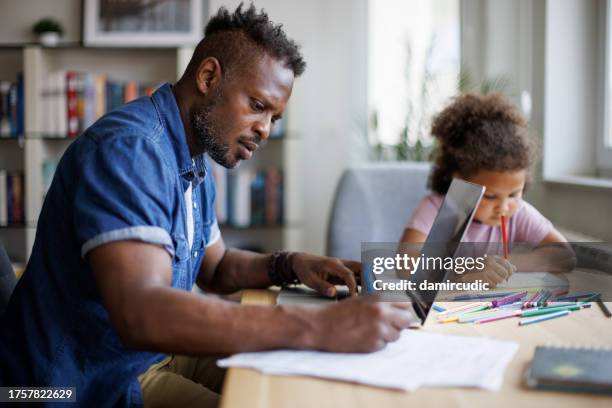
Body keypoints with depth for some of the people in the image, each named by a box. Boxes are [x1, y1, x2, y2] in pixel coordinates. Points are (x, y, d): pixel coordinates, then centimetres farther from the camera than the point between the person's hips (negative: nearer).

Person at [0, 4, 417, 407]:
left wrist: (290, 265, -2)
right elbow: (140, 313, -37)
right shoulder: (129, 148, -24)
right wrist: (317, 326, -40)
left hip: (158, 352, 9)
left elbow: (215, 268, 18)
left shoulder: (193, 164, 7)